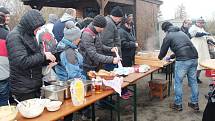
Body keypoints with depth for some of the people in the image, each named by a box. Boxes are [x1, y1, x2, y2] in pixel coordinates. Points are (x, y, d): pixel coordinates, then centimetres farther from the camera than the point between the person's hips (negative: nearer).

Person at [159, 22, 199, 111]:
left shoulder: (168, 36, 4)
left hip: (182, 61, -7)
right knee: (193, 81, 16)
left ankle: (178, 104, 17)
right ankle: (195, 103, 27)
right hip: (194, 58, 7)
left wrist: (160, 57, 31)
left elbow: (163, 51, 8)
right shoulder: (181, 32, 25)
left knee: (178, 82, 7)